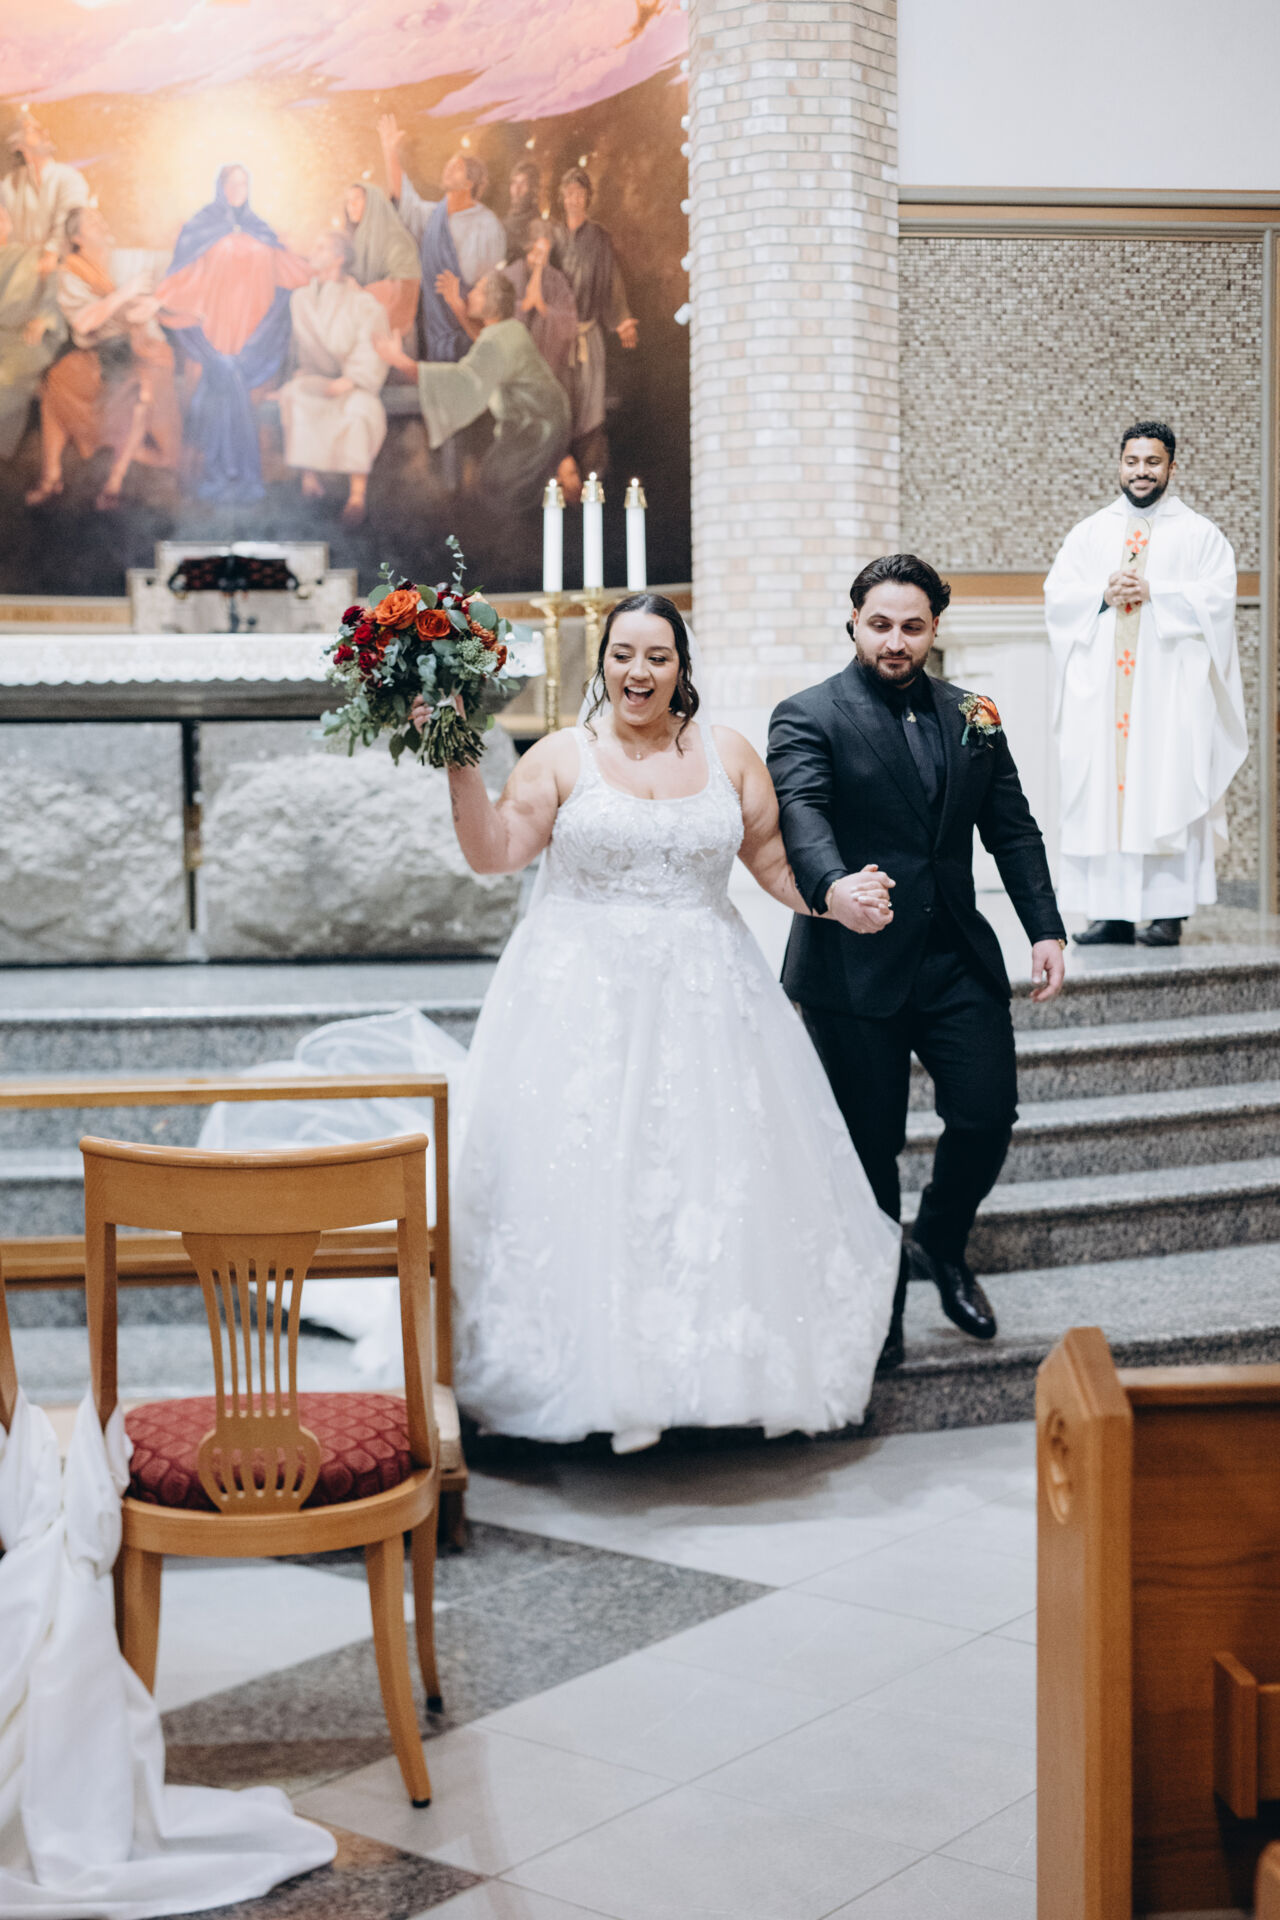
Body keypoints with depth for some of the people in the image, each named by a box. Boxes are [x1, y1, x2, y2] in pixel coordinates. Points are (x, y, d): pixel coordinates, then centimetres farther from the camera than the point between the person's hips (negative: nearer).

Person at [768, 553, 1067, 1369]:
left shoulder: (972, 716, 13)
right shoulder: (808, 717, -4)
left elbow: (1012, 827, 14)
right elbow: (801, 813, -22)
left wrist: (1046, 929, 4)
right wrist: (831, 887, -42)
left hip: (958, 958, 4)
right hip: (856, 965, -4)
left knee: (988, 1112, 0)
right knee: (869, 1144, 4)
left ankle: (941, 1245, 29)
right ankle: (879, 1304, 20)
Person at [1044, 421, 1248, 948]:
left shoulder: (1198, 534, 9)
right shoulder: (1088, 533, 17)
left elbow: (1216, 597, -4)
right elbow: (1057, 595, 8)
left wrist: (1153, 593, -13)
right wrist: (1104, 594, -10)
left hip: (1171, 686, -3)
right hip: (1101, 685, 3)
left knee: (1167, 790, -9)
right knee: (1100, 789, -4)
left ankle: (1167, 911, -7)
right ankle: (1111, 910, -2)